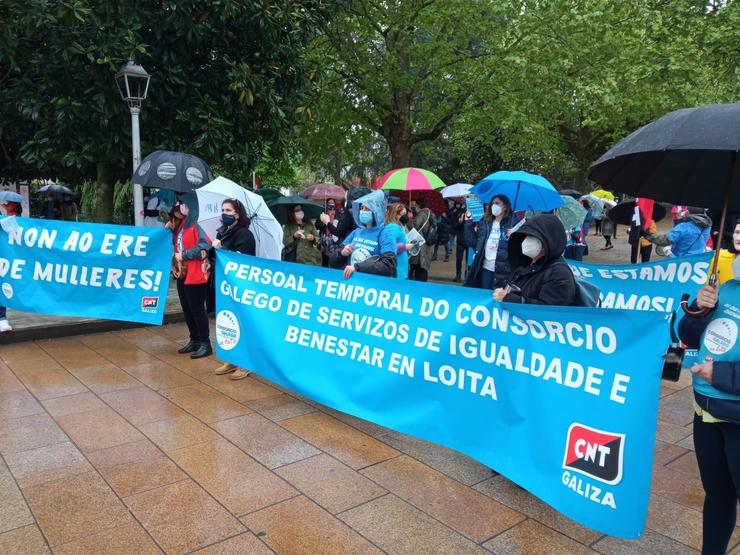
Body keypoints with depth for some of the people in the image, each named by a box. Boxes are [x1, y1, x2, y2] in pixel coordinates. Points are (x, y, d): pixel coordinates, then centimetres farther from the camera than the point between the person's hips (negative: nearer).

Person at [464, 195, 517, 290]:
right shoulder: (485, 223, 11)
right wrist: (469, 222, 4)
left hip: (503, 271, -5)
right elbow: (472, 241, 9)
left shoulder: (513, 223, -6)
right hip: (486, 268, 5)